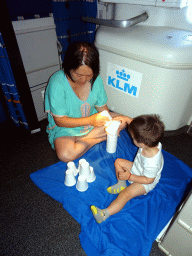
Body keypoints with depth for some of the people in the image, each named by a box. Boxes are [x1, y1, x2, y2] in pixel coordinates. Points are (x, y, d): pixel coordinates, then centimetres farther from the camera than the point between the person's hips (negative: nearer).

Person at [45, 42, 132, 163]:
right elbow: (60, 121, -22)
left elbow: (102, 107, -2)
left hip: (92, 119, 5)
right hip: (65, 127, -4)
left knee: (127, 121, -5)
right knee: (66, 155, -35)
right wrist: (90, 120, -35)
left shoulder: (96, 79, -11)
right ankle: (101, 138, -10)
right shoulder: (57, 83, -25)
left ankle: (83, 140, -11)